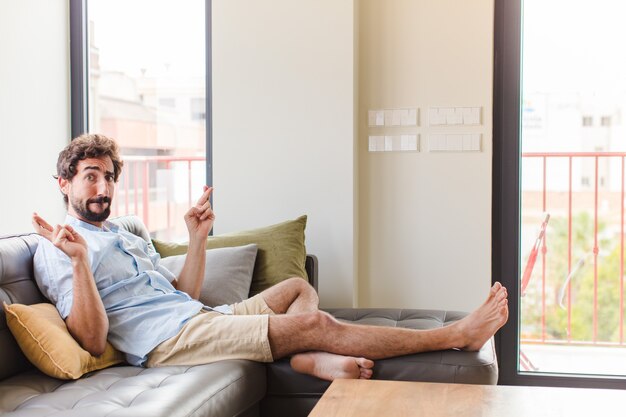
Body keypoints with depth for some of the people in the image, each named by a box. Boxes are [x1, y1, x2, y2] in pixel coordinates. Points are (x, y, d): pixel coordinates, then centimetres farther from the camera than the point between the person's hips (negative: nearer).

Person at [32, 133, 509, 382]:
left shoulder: (128, 238, 24)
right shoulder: (57, 249, -2)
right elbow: (93, 340, -16)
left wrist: (198, 237, 10)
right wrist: (79, 260, -28)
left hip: (198, 315, 10)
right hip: (166, 338, -10)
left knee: (298, 287, 16)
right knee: (313, 322, -18)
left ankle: (307, 356, -20)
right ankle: (456, 335, -11)